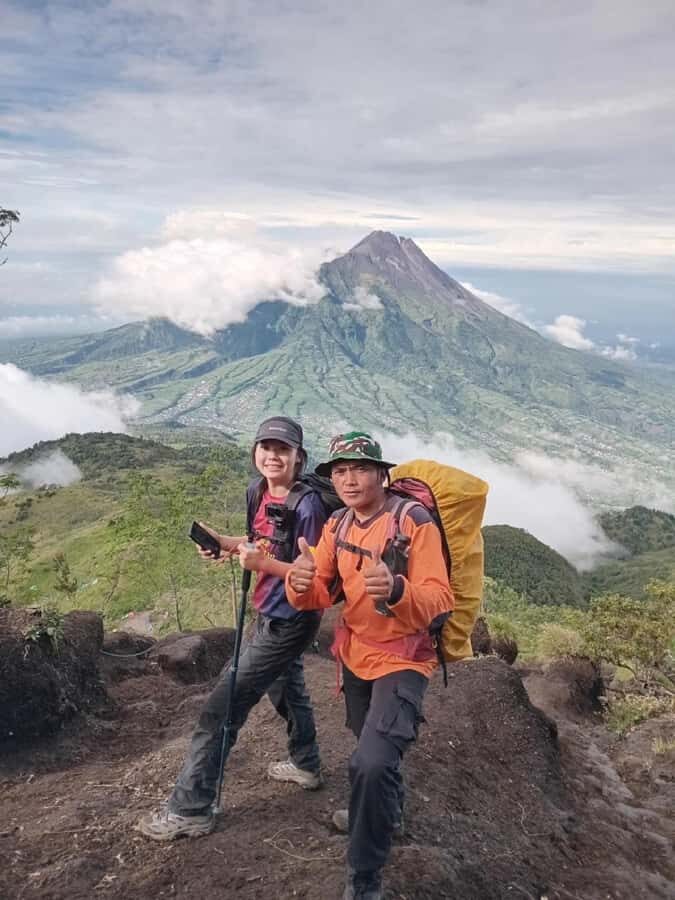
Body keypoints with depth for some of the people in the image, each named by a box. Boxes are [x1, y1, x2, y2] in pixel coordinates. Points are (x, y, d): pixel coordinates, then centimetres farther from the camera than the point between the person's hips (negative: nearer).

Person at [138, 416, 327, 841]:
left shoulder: (307, 505, -25)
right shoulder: (258, 492, 0)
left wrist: (263, 564, -31)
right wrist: (226, 543, -4)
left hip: (288, 619, -9)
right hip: (274, 613, 9)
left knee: (222, 707, -4)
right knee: (287, 687, 28)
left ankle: (190, 809, 9)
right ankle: (306, 766, 51)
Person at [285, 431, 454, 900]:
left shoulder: (415, 521, -20)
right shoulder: (337, 526, -1)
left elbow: (440, 600, -26)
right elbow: (320, 595, -3)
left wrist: (396, 589, -47)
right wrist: (302, 583, -28)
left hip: (402, 660, -6)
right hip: (356, 655, 7)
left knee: (372, 763, -20)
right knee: (372, 752, 26)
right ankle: (386, 811, 57)